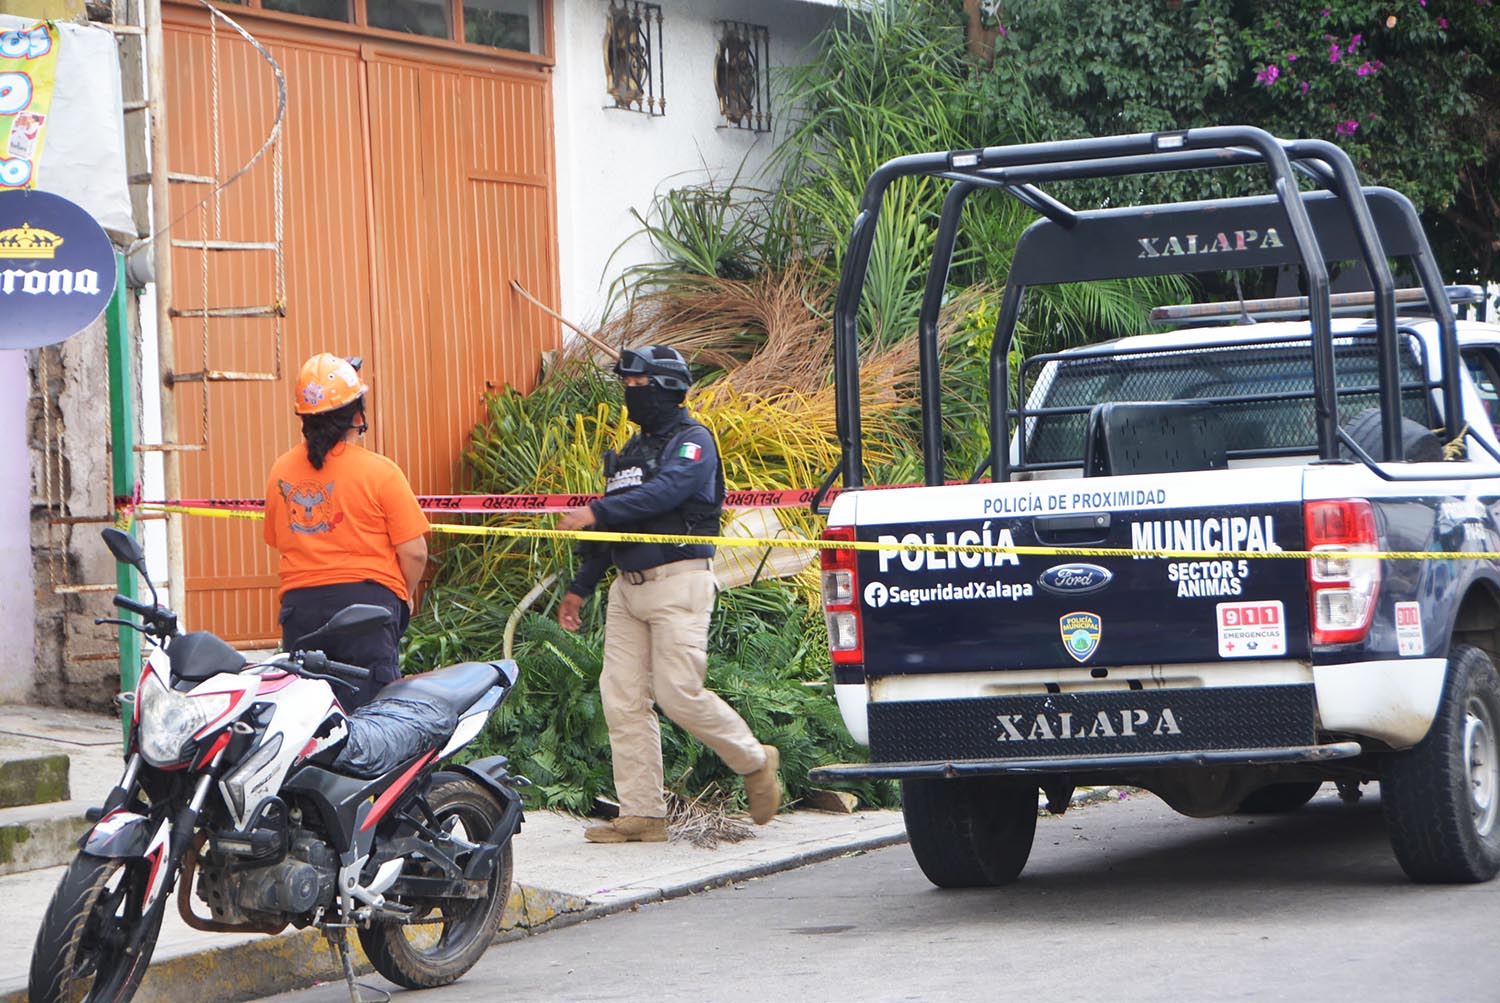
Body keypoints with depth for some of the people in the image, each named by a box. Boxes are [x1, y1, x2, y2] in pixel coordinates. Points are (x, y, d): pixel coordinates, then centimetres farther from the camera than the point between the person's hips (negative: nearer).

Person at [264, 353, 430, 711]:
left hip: (299, 601, 4)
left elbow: (278, 541, 15)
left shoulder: (280, 472, 7)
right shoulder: (379, 472, -7)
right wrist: (405, 596, 10)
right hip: (367, 596, -4)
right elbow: (414, 552, -8)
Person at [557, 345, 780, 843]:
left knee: (680, 694, -13)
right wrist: (580, 587, 22)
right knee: (621, 699, 0)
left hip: (678, 581, -8)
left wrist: (596, 513, -29)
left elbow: (665, 493, -23)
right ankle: (642, 814, 2)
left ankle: (755, 762, 10)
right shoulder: (631, 452, 22)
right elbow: (614, 523, 25)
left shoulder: (692, 442, -4)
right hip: (628, 586, 8)